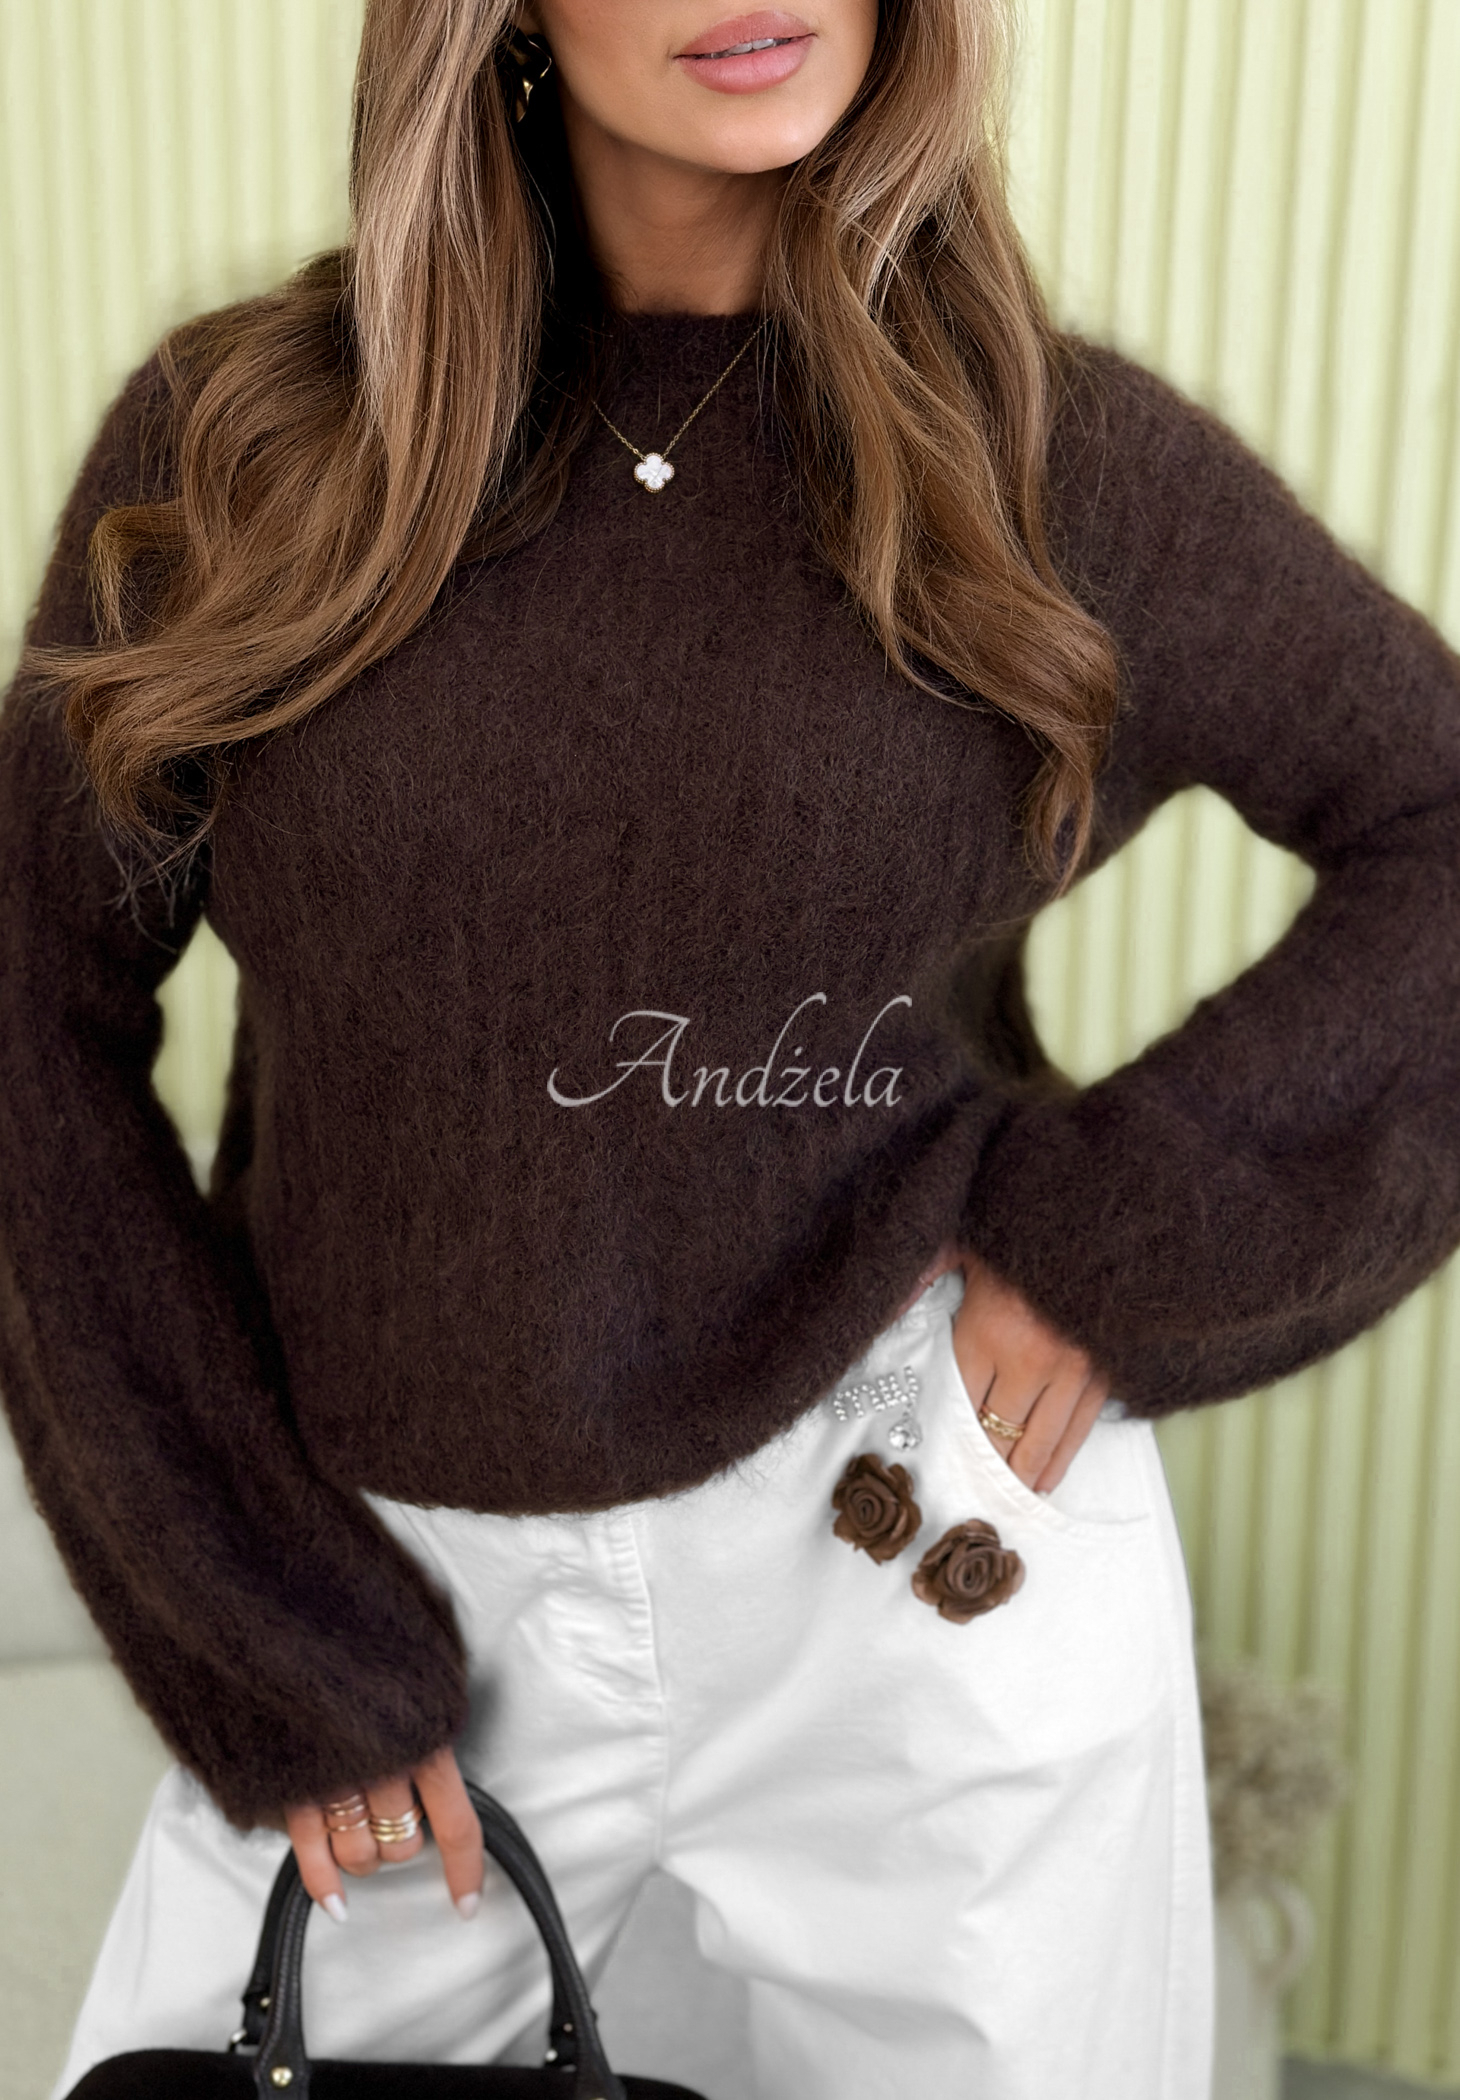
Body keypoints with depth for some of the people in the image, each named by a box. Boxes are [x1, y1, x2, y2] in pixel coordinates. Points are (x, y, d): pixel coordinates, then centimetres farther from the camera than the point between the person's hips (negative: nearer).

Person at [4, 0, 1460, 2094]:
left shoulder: (1056, 451, -5)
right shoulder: (233, 438, -4)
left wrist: (1134, 1238, -9)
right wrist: (267, 1641, -3)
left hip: (933, 1567, 0)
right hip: (407, 1580, 2)